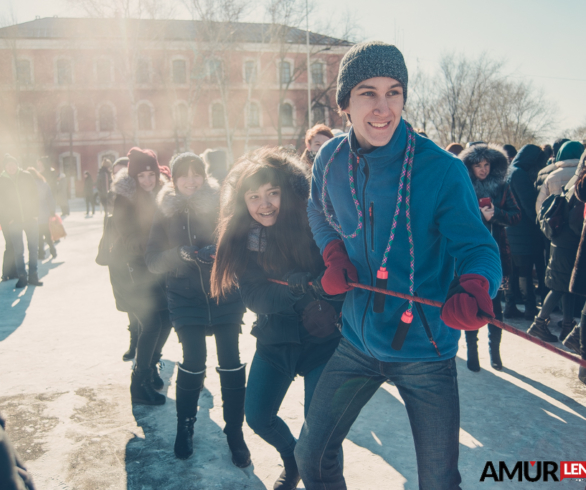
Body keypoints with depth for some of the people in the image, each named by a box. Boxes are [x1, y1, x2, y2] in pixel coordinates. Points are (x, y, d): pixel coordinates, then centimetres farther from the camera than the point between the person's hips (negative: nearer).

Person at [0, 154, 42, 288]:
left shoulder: (26, 176, 3)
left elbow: (35, 195, 5)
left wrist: (35, 214, -2)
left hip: (31, 218, 1)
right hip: (14, 221, -1)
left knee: (33, 248, 2)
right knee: (18, 250, -1)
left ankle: (33, 276, 10)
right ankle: (22, 276, 7)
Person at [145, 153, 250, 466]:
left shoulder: (221, 205, -2)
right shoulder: (166, 213, 2)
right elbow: (153, 261, 0)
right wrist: (179, 253, -19)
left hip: (226, 296, 0)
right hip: (186, 298, 1)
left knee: (231, 363, -3)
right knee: (193, 363, -4)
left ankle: (235, 432, 15)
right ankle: (185, 426, 22)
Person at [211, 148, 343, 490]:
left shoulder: (314, 225, -17)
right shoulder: (240, 237, -8)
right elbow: (253, 296, -15)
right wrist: (290, 294, -33)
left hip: (321, 341, -4)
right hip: (275, 341, 4)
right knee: (258, 417, 11)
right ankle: (293, 459, 44)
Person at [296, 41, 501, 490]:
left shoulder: (442, 170, -17)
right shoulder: (330, 161, -4)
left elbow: (476, 246, -17)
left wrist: (473, 289, -40)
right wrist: (334, 254, -4)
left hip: (426, 349, -3)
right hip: (358, 341, 3)